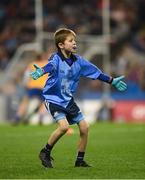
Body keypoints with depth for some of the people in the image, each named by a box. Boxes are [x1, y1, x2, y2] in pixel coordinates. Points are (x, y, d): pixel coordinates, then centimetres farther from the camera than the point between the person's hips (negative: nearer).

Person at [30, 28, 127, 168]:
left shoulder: (78, 60, 2)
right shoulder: (56, 58, -16)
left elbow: (95, 72, 12)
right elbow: (50, 66, -40)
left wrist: (112, 81, 16)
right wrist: (41, 71, -62)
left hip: (68, 100, 7)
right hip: (53, 99, -7)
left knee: (84, 127, 1)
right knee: (63, 126, -25)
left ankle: (80, 160, 16)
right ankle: (45, 153, -4)